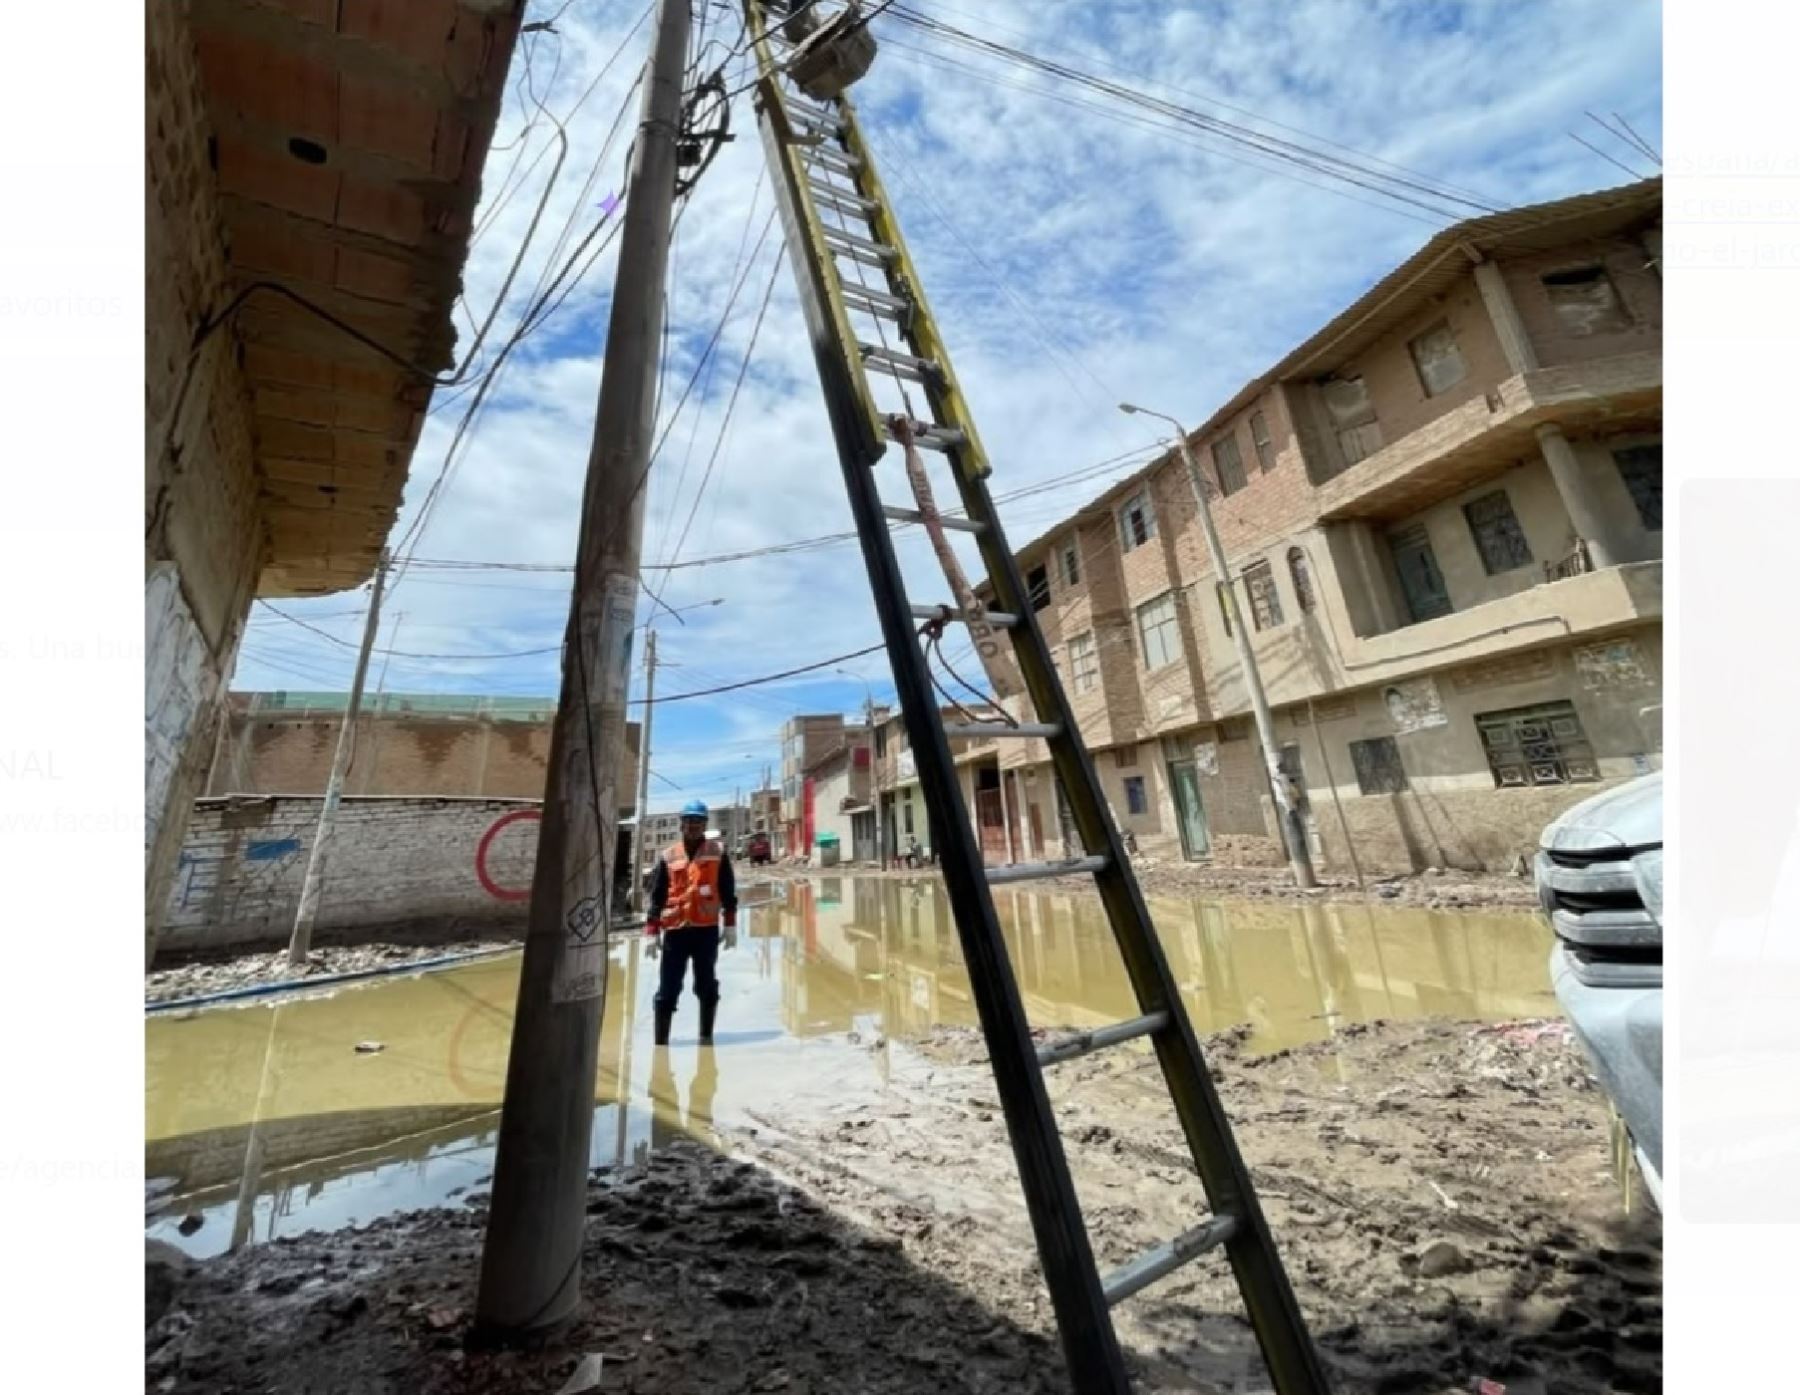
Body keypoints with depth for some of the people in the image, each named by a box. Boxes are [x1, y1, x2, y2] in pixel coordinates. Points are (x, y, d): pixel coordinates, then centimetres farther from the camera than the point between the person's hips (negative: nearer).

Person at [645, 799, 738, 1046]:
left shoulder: (718, 852, 2)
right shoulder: (668, 856, 5)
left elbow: (728, 892, 3)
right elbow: (656, 895, 6)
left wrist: (730, 925, 1)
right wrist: (652, 931, 3)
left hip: (707, 930, -1)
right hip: (675, 930, 1)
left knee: (707, 986, 11)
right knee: (667, 990, 5)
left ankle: (706, 1036, 25)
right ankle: (661, 1040, 15)